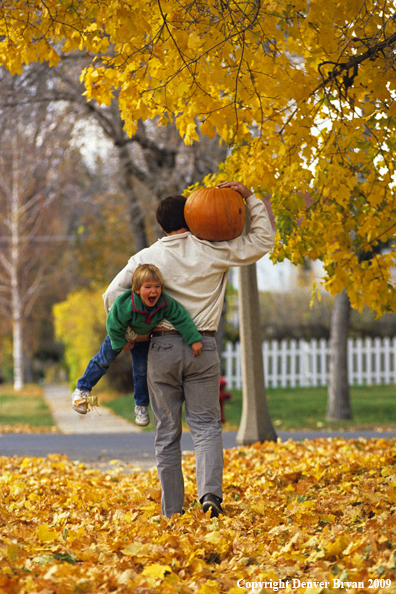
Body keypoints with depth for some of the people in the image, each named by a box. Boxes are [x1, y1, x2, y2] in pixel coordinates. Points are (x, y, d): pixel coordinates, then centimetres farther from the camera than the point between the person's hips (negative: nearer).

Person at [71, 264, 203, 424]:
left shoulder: (166, 303, -38)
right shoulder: (124, 306, -44)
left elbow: (182, 319, -32)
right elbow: (114, 326, -29)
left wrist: (194, 340, -36)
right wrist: (121, 343, -17)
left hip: (145, 335, 3)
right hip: (124, 332, -3)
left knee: (143, 367, 9)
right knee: (106, 358, 5)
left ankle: (141, 405, 26)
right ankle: (82, 390, 19)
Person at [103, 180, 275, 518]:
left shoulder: (146, 258, 3)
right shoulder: (212, 252, 0)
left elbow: (112, 296, 3)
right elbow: (262, 241, 6)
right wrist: (250, 199, 7)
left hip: (161, 347, 1)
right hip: (202, 347, -1)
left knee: (167, 432, 7)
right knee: (206, 425, 3)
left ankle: (172, 511, 7)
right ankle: (210, 492, -20)